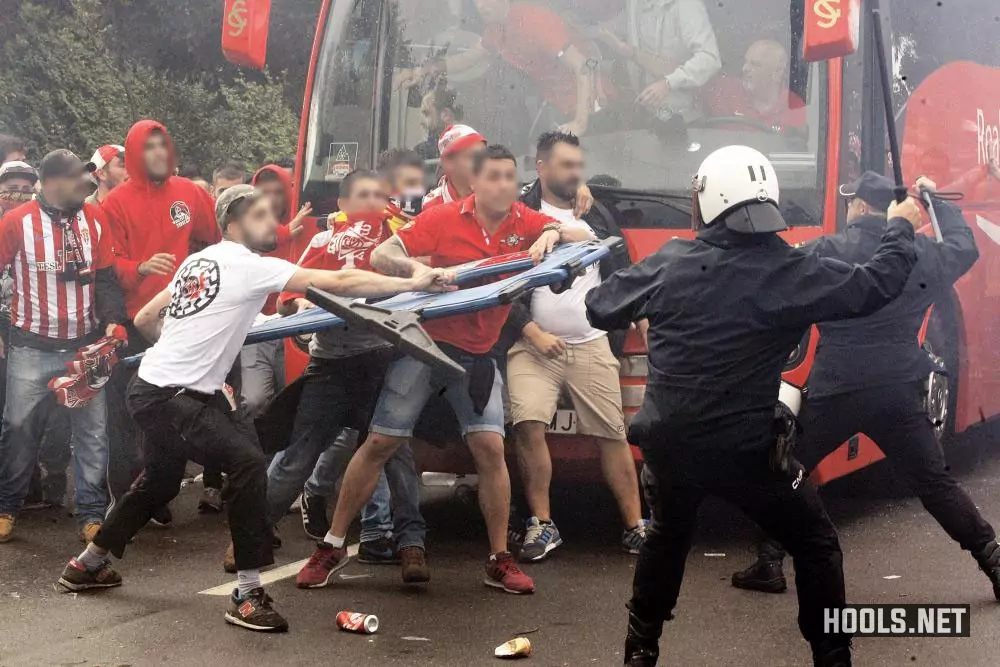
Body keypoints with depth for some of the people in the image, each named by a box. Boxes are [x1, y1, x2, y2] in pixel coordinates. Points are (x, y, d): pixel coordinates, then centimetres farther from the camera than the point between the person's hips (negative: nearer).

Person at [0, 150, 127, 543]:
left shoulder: (94, 219, 3)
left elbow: (105, 276, 6)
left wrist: (112, 320, -9)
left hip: (86, 345, 2)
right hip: (32, 348, -2)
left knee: (92, 432, 3)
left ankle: (92, 512, 12)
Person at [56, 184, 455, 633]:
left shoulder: (198, 261, 12)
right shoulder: (249, 265, -13)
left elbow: (144, 319, 17)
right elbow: (336, 283, -19)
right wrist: (414, 284, -18)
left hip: (155, 388, 10)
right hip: (168, 397, -10)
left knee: (161, 480, 26)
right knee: (247, 462, -20)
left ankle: (87, 565, 45)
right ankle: (248, 596, -17)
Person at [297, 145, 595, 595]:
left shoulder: (525, 223, 0)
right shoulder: (443, 219, -9)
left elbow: (585, 238, -1)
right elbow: (381, 256, -11)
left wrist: (553, 233, -22)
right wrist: (415, 267, -32)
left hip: (478, 355, 2)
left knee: (490, 448, -7)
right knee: (380, 443, 0)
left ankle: (499, 561, 5)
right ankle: (333, 546, 12)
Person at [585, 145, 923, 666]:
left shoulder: (668, 263, -1)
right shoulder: (790, 272, -12)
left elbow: (600, 308, 10)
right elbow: (873, 287, -8)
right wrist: (901, 228, 9)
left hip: (667, 444, 4)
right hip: (745, 449, -4)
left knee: (667, 536, 29)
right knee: (815, 545, 14)